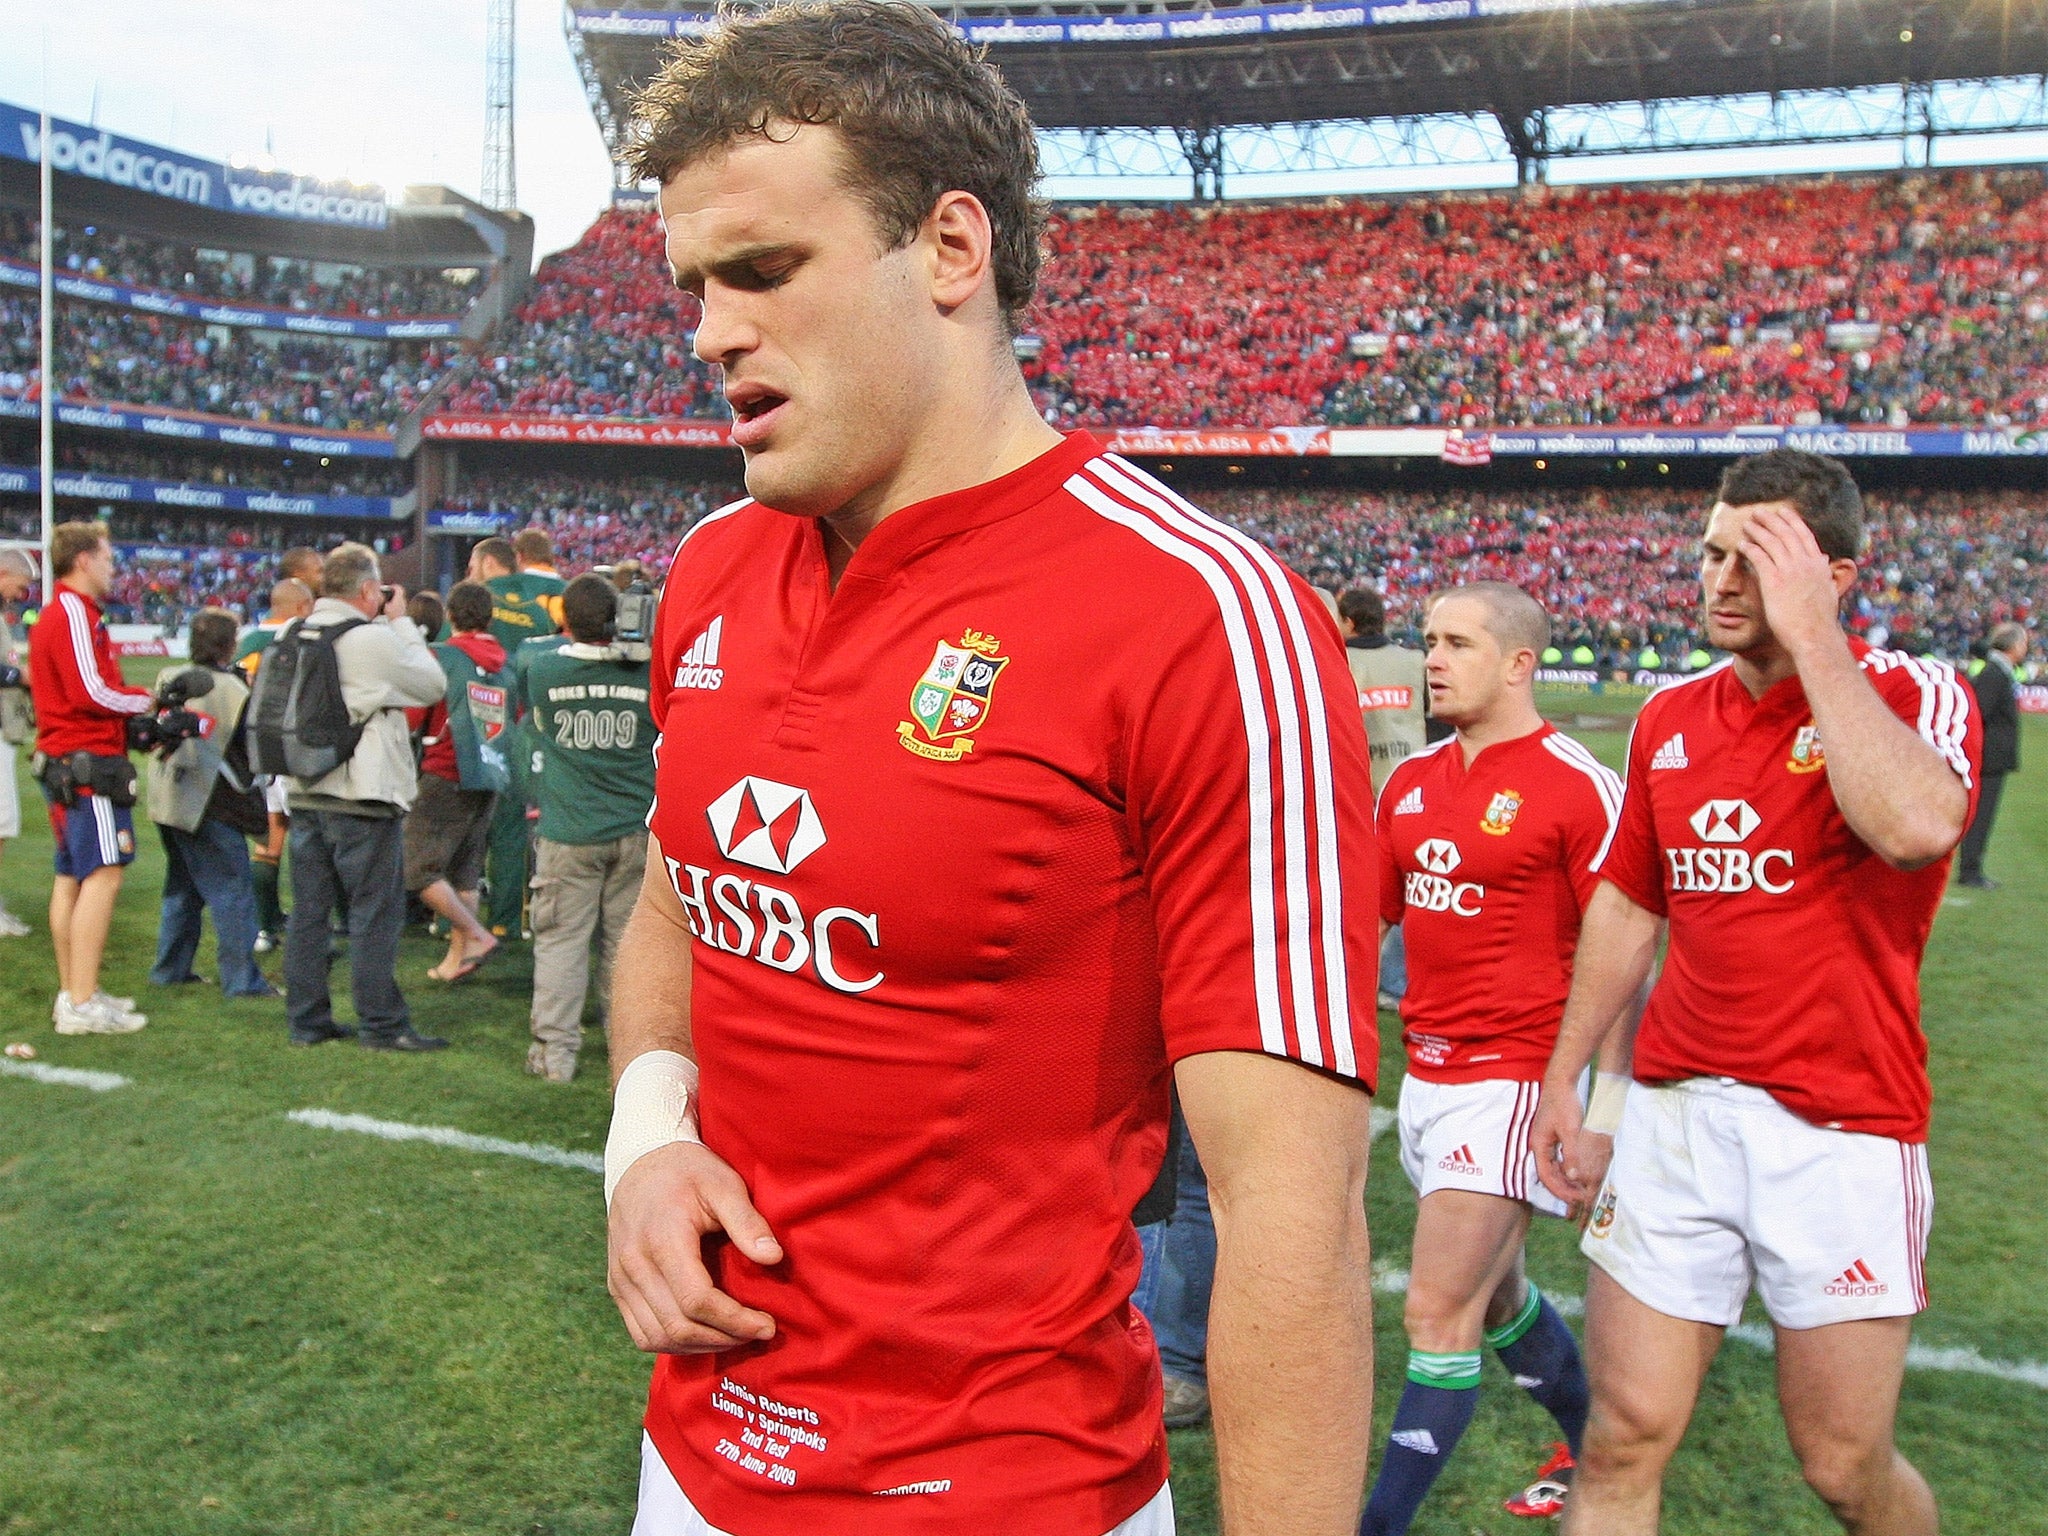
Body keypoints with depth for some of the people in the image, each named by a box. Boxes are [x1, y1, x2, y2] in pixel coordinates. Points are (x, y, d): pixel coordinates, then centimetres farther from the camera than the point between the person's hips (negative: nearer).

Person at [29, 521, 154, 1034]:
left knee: (72, 876, 14)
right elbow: (91, 692, -20)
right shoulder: (75, 613, -13)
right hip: (89, 761, -11)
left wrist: (131, 704, 5)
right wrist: (144, 700, -5)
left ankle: (72, 993, 21)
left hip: (62, 761, 11)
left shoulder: (53, 614, 19)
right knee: (102, 875, -11)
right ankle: (82, 1005, -11)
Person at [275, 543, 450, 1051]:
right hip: (362, 798, -7)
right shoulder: (374, 639, -15)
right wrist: (401, 623, 4)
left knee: (309, 911, 12)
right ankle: (383, 1024, 6)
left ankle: (306, 1019, 19)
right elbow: (433, 685, -5)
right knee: (376, 914, 1)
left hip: (305, 793, 7)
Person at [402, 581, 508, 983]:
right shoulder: (506, 665, 10)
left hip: (446, 778, -6)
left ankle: (476, 936, -8)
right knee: (465, 873, 13)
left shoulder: (440, 657, -8)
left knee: (419, 869, -1)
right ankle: (457, 956, 15)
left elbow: (410, 718, -9)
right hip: (490, 779, 6)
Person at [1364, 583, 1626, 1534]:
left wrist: (1602, 1099, -15)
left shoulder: (1577, 786, -12)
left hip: (1511, 1078, -8)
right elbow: (1367, 913, 17)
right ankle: (1591, 1451, 44)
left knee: (1440, 1313, -6)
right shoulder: (1411, 781, 8)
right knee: (1495, 1294, 21)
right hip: (1426, 1071, 8)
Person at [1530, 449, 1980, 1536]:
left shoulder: (1911, 695, -7)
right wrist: (1564, 1075, 18)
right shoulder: (1669, 718, 9)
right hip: (1676, 1111, 4)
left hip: (1841, 1134, -4)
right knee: (1624, 1444, 4)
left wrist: (1810, 635, -22)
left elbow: (1917, 824, -31)